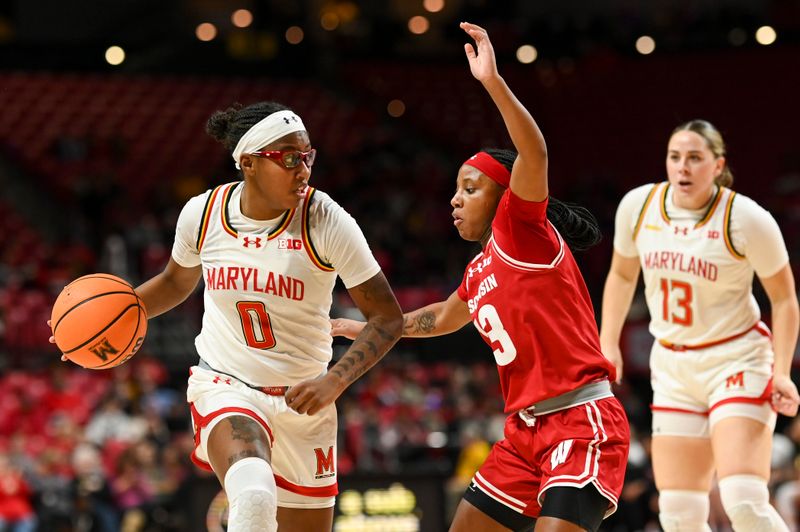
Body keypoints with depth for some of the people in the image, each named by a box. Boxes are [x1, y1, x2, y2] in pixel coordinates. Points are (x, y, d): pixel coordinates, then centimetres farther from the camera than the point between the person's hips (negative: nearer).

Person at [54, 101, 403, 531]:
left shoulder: (325, 221, -14)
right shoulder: (202, 213, -6)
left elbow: (387, 319, -9)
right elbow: (176, 282, 17)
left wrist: (334, 382, -23)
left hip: (301, 400, 1)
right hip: (224, 385, -1)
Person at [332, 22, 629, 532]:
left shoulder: (524, 231, -5)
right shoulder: (480, 271, 18)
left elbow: (535, 155, -24)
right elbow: (441, 318, 40)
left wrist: (494, 83, -34)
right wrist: (366, 329, 49)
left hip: (584, 421, -9)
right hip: (527, 430, 9)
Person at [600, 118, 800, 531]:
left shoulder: (747, 219, -14)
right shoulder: (637, 206, -2)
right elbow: (622, 275, 16)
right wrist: (607, 343, 10)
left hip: (737, 361, -5)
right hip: (672, 367, 5)